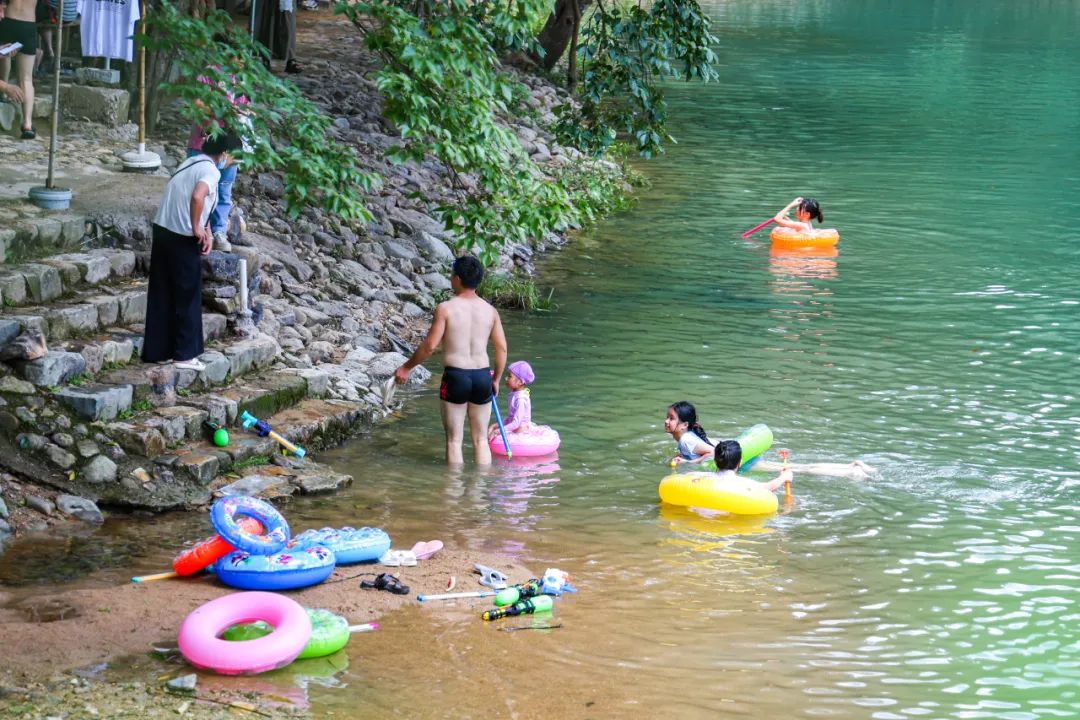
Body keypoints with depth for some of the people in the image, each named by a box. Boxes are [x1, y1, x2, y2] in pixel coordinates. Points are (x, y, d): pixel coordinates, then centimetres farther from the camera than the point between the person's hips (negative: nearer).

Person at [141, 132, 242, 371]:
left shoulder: (191, 163, 15)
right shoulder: (211, 171, -13)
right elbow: (197, 197, -33)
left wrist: (206, 233, 8)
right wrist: (197, 228, -18)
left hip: (162, 232, 8)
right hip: (183, 238, -8)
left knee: (161, 296, 12)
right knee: (188, 297, 4)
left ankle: (157, 351, 18)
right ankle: (184, 354, 9)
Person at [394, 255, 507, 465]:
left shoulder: (445, 308, -8)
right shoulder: (490, 310, 4)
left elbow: (429, 346, -10)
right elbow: (501, 348, 5)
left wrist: (406, 367, 3)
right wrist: (496, 379, 18)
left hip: (455, 376, -4)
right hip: (482, 377, 4)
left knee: (454, 440, 5)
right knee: (481, 439, 14)